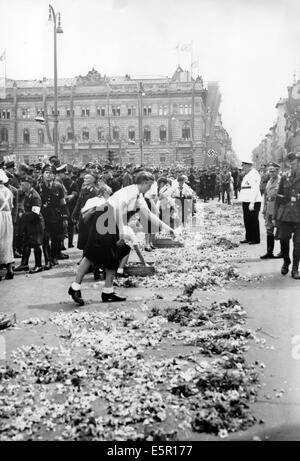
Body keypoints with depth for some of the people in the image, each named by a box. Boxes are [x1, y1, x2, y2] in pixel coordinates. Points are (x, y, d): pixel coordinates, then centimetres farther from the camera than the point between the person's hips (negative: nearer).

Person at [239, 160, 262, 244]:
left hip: (252, 202, -10)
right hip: (246, 202, 10)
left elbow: (255, 189, -20)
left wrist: (252, 203, -24)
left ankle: (256, 239, 5)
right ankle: (249, 238, 21)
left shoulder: (254, 174, -13)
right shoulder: (247, 175, 18)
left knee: (253, 221, -3)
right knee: (247, 221, 13)